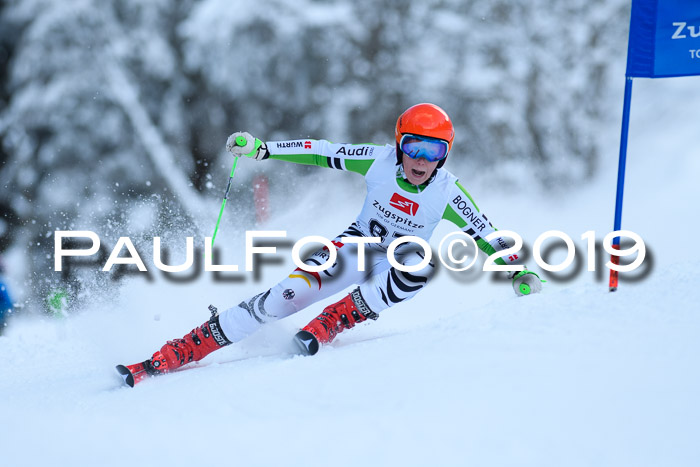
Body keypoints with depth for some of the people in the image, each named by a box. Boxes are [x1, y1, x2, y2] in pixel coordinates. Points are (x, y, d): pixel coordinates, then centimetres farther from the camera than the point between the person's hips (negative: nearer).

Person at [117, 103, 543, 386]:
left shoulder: (447, 194, -19)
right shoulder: (380, 162, -17)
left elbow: (486, 234, -14)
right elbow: (322, 152, -13)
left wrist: (520, 269, -27)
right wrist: (260, 148, -18)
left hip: (397, 272, 1)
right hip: (357, 246, -1)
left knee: (420, 264, -37)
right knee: (285, 298, -22)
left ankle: (325, 327, -26)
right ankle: (167, 358, -21)